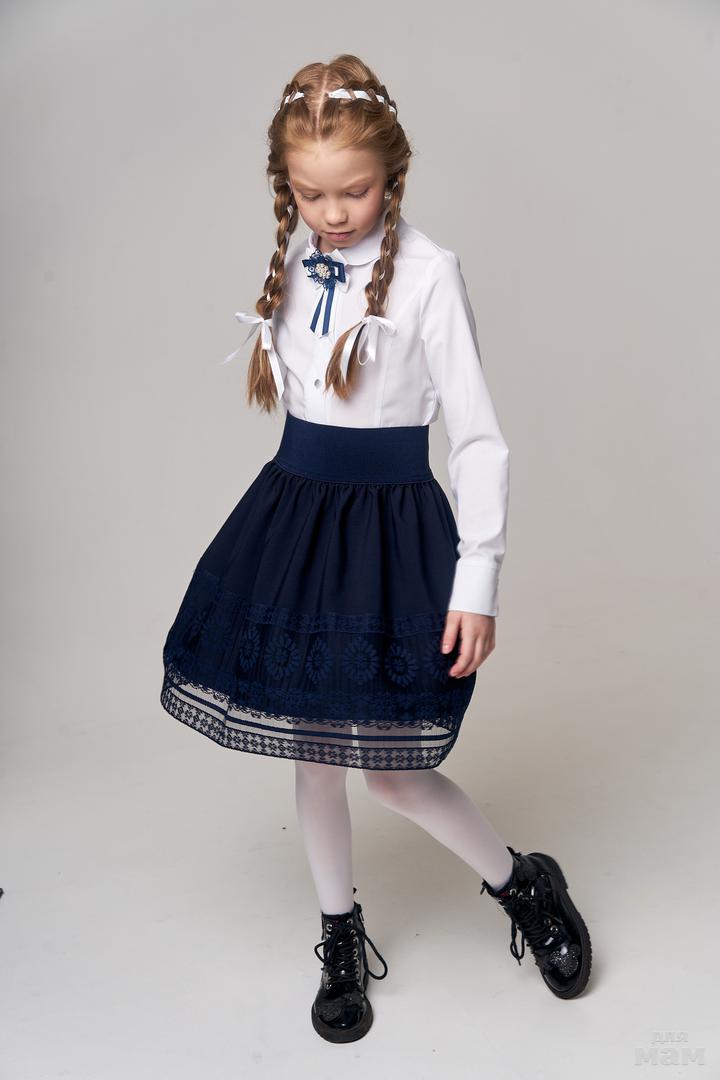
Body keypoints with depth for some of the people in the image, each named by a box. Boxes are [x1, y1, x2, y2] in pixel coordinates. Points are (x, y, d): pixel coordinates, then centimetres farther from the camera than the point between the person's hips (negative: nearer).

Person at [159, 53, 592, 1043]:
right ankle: (342, 940, 34)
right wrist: (297, 502, 15)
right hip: (292, 514, 6)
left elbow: (477, 433, -12)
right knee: (312, 753, 12)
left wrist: (477, 581, -15)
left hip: (389, 526, -5)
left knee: (391, 769, 0)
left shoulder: (426, 271, -12)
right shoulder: (295, 266, 5)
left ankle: (528, 886, 27)